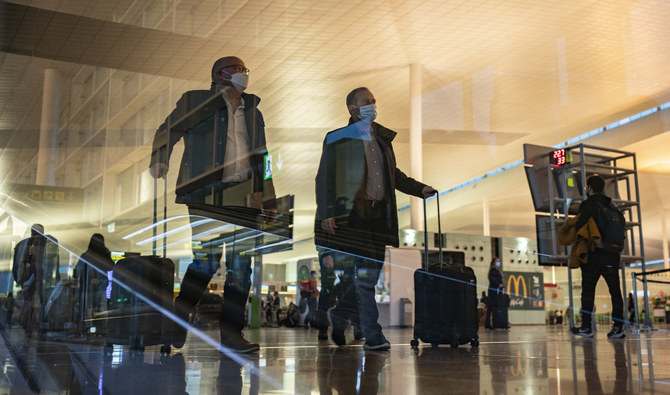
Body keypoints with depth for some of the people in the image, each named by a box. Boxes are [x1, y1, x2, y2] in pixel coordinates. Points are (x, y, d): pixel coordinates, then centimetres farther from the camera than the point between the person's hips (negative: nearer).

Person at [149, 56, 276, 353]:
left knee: (241, 265, 1)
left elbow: (261, 160, 22)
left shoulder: (253, 113, 21)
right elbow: (168, 131, 5)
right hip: (206, 194, -5)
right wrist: (159, 160, -13)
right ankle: (179, 318, 15)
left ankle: (231, 333, 10)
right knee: (207, 260, -10)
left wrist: (268, 202, 17)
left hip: (243, 195, 5)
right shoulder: (196, 101, 8)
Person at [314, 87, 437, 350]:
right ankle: (372, 337, 4)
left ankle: (339, 315, 28)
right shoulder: (338, 138, 1)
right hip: (354, 213, -6)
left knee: (371, 273, 7)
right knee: (364, 274, -7)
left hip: (379, 213, 6)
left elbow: (393, 174, 26)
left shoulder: (382, 137, 19)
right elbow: (324, 178, -4)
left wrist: (419, 189, 13)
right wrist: (326, 212, -14)